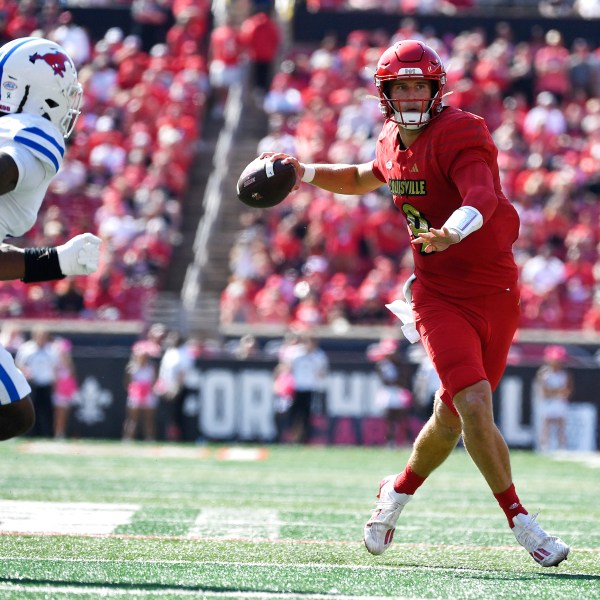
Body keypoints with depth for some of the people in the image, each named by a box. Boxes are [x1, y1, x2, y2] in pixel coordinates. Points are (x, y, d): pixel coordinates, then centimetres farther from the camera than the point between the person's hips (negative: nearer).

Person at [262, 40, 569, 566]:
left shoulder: (459, 134, -16)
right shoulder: (394, 143, 4)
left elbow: (481, 196, -36)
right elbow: (365, 178, 30)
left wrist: (454, 232, -56)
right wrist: (305, 173, 16)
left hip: (496, 293, -2)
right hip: (439, 295, 2)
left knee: (453, 417, 7)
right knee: (474, 405, -17)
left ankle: (399, 491, 35)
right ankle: (520, 521, -7)